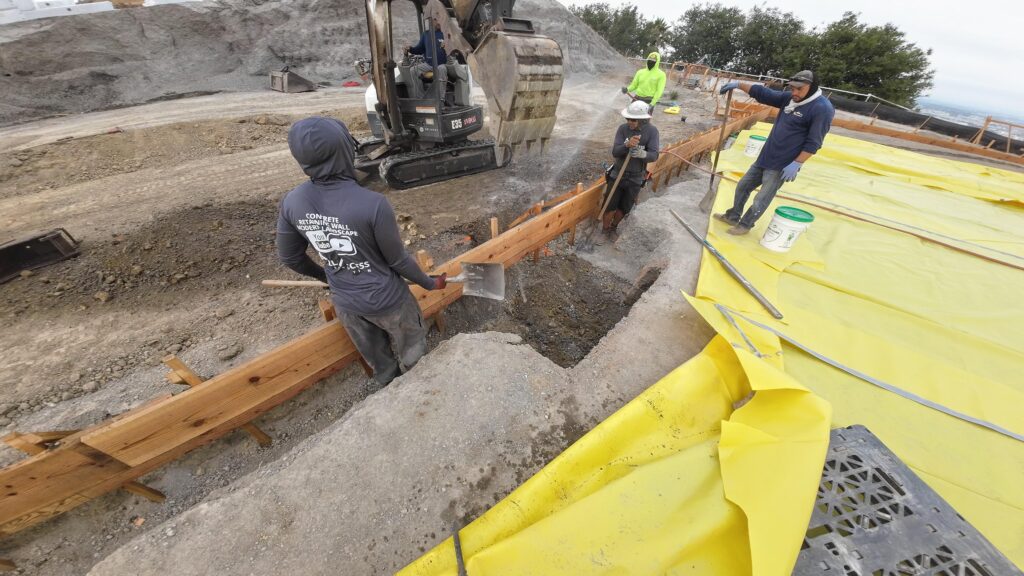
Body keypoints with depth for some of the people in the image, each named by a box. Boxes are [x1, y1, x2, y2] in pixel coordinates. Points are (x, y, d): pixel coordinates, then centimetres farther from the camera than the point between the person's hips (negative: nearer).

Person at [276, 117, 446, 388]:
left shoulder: (291, 202, -12)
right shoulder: (373, 204, -30)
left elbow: (289, 257, 3)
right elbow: (398, 260, -19)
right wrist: (429, 283, 0)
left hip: (344, 302, 5)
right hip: (386, 299, -5)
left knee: (378, 360, 29)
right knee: (411, 353, 24)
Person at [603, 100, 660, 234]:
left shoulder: (652, 131, -12)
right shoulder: (623, 129, -11)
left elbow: (654, 155, -19)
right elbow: (615, 152, -19)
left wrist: (642, 154, -41)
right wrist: (627, 145, -40)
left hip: (635, 178, 0)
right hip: (617, 174, 0)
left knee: (624, 208, 13)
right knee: (610, 206, 4)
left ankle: (613, 226, 39)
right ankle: (604, 230, 25)